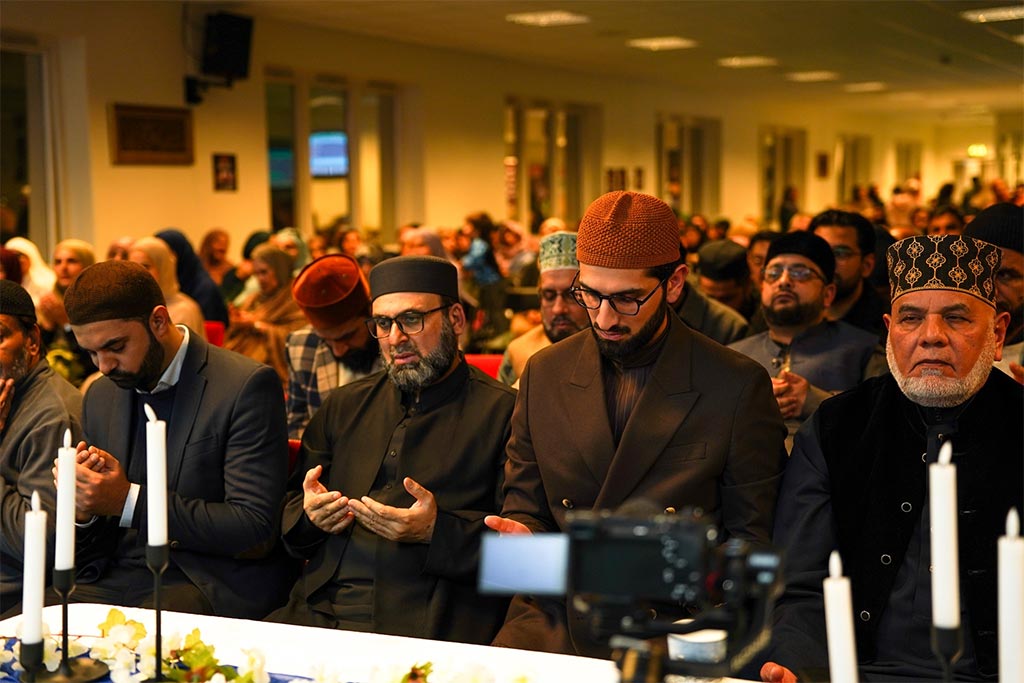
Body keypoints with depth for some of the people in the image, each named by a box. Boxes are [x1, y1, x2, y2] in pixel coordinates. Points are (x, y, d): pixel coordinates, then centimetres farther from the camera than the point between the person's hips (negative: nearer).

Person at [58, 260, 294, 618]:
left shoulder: (247, 385, -9)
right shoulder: (100, 396, 13)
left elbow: (255, 529, -14)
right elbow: (93, 546, 18)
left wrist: (130, 501, -18)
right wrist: (83, 509, -7)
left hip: (209, 585, -6)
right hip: (116, 580, 6)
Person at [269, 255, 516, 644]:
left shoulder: (503, 412, 1)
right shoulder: (346, 405, 20)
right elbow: (289, 506, 24)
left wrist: (437, 531, -17)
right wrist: (309, 515, 1)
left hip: (433, 626, -4)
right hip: (321, 612, 5)